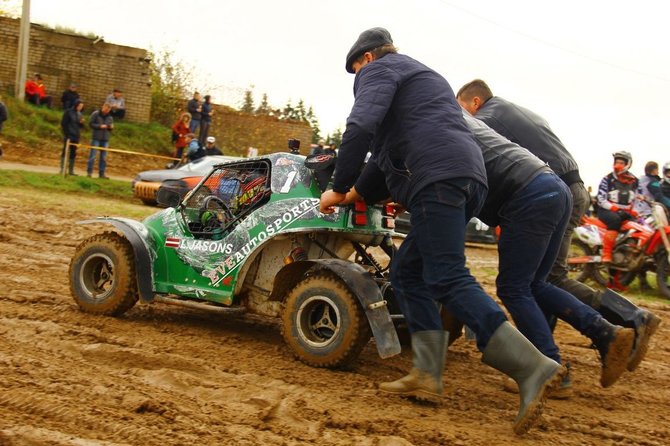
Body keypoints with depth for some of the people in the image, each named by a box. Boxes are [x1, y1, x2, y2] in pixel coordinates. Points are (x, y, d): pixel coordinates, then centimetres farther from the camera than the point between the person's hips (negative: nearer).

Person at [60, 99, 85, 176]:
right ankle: (62, 169, -2)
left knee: (73, 154, 7)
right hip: (68, 136, -6)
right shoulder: (68, 112, -6)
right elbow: (63, 124, -8)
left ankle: (71, 170, 11)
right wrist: (66, 134, -13)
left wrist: (81, 122, -4)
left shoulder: (79, 114, 13)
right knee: (65, 152, -4)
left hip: (76, 137, 6)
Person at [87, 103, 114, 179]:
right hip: (96, 138, -4)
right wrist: (100, 126, -16)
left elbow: (111, 127, 18)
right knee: (92, 155, -4)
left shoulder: (110, 117, 11)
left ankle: (101, 173, 10)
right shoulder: (95, 114, -3)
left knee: (104, 157, 5)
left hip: (105, 139, 5)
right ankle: (89, 172, 1)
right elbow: (91, 123, -6)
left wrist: (111, 127, -6)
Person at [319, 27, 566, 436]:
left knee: (447, 279, -17)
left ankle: (533, 368, -28)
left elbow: (361, 127, -9)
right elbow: (393, 150, 41)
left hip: (437, 178, -10)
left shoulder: (378, 69, 10)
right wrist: (357, 193, 44)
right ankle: (427, 375, 3)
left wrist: (339, 188, -1)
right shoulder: (420, 76, 39)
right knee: (407, 272, 12)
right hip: (469, 177, 10)